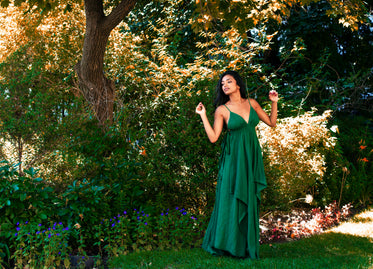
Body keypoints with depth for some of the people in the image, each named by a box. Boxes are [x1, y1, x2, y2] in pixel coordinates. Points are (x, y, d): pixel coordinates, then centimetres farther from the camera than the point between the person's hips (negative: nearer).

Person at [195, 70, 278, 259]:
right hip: (233, 158, -3)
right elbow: (213, 137, -9)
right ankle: (226, 244, 8)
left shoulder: (251, 103, 7)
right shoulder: (222, 109, -3)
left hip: (252, 158, 4)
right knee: (230, 199, -3)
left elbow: (272, 123, 12)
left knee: (249, 201, 7)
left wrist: (274, 102, 5)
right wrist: (203, 116, -11)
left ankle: (246, 247, 16)